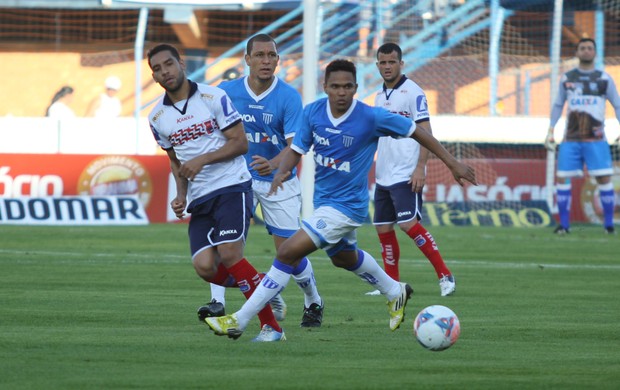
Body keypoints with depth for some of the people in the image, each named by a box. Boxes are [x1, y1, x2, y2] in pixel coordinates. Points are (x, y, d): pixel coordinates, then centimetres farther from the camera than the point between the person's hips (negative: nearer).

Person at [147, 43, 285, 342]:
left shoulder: (214, 98, -5)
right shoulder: (157, 117, 10)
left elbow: (240, 143, -6)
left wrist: (203, 160, -17)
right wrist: (181, 196, 7)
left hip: (231, 186, -5)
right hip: (199, 199, 5)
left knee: (230, 255, -21)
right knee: (204, 267, -12)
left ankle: (271, 325, -11)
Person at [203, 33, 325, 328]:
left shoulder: (289, 97, -13)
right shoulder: (227, 92, -5)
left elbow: (295, 146, -20)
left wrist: (274, 164, -39)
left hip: (279, 182, -2)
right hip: (239, 178, 2)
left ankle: (313, 302, 28)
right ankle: (217, 302, -23)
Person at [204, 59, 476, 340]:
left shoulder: (371, 117, -21)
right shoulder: (313, 112, -8)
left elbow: (417, 132, -8)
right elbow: (296, 149, 0)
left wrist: (453, 163, -5)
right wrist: (282, 171, -23)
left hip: (346, 206, -7)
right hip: (322, 199, 7)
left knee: (288, 253, -17)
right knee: (344, 257, 31)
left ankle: (239, 321, -14)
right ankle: (395, 293, 57)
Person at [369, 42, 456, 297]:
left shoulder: (412, 92, -8)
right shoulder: (380, 97, 15)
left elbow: (425, 132, -13)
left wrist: (420, 168, -21)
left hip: (406, 175, -8)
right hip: (383, 176, 8)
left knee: (409, 224, -17)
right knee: (383, 229, 7)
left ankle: (445, 276, -13)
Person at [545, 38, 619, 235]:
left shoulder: (604, 78, 4)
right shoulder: (567, 78, 9)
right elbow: (558, 105, 17)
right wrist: (550, 131, 10)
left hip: (596, 140, -2)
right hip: (570, 139, 2)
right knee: (562, 179, -5)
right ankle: (564, 224, 5)